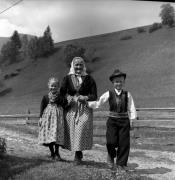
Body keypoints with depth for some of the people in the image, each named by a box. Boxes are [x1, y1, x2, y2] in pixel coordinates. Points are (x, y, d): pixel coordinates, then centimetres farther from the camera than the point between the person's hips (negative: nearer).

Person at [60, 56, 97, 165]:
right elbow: (62, 93, 6)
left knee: (81, 129, -13)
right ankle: (79, 153, 22)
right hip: (71, 109, 2)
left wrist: (86, 98, -14)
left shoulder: (89, 79, 3)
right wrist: (67, 99, -12)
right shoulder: (67, 78, 7)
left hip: (84, 109, -2)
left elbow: (94, 96, 3)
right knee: (72, 131, 3)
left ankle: (78, 155, -1)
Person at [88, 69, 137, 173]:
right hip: (112, 121, -1)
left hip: (124, 121, 1)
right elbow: (98, 103, 1)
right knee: (111, 142, -10)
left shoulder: (127, 95, 3)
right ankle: (111, 156, 24)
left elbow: (131, 109, 3)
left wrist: (131, 121, -2)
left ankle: (121, 165, 18)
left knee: (124, 143, 2)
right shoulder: (109, 94, 2)